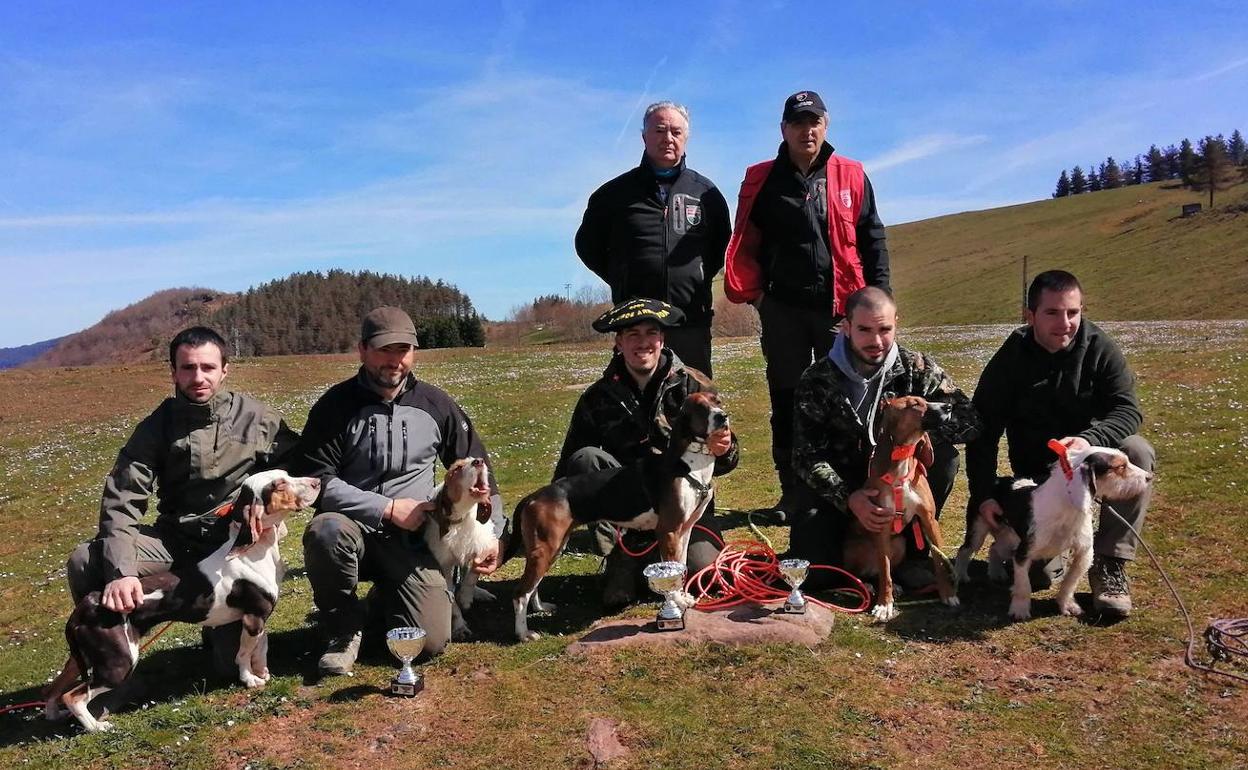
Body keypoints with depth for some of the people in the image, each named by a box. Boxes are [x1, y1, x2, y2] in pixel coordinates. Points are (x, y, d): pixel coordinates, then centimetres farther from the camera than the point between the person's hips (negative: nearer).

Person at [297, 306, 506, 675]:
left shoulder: (436, 405, 3)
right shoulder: (336, 405, -6)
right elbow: (316, 480, -12)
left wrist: (491, 534, 5)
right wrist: (388, 509, -17)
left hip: (412, 538, 2)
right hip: (353, 528, -1)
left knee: (432, 640, -14)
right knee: (325, 531, -37)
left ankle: (385, 600, 23)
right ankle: (343, 628, -7)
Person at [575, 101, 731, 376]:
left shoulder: (705, 192, 11)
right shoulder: (617, 192, 7)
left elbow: (722, 245, 22)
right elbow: (588, 245, 16)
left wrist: (700, 276, 9)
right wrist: (621, 281, 8)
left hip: (692, 321, 1)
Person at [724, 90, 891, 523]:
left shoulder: (851, 176, 6)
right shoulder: (761, 180, 6)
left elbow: (872, 239, 8)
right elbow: (745, 243, 10)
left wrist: (879, 294, 3)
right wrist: (753, 290, 0)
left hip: (839, 306, 0)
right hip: (782, 308, 1)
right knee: (786, 401, 6)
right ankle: (792, 491, 15)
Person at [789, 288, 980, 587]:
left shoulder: (917, 368, -7)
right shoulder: (817, 379, -11)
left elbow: (968, 420, -14)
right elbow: (807, 456, -16)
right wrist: (848, 498, -32)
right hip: (839, 491, -1)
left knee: (944, 455, -26)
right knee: (810, 562, -25)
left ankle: (912, 552, -7)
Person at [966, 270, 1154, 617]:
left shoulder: (1100, 348, -11)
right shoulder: (1007, 362, -13)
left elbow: (1128, 410, -20)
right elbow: (983, 433, -12)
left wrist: (1090, 439, -42)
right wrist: (983, 495, -22)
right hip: (1037, 473, -1)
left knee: (1137, 452, -33)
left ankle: (1110, 564, -20)